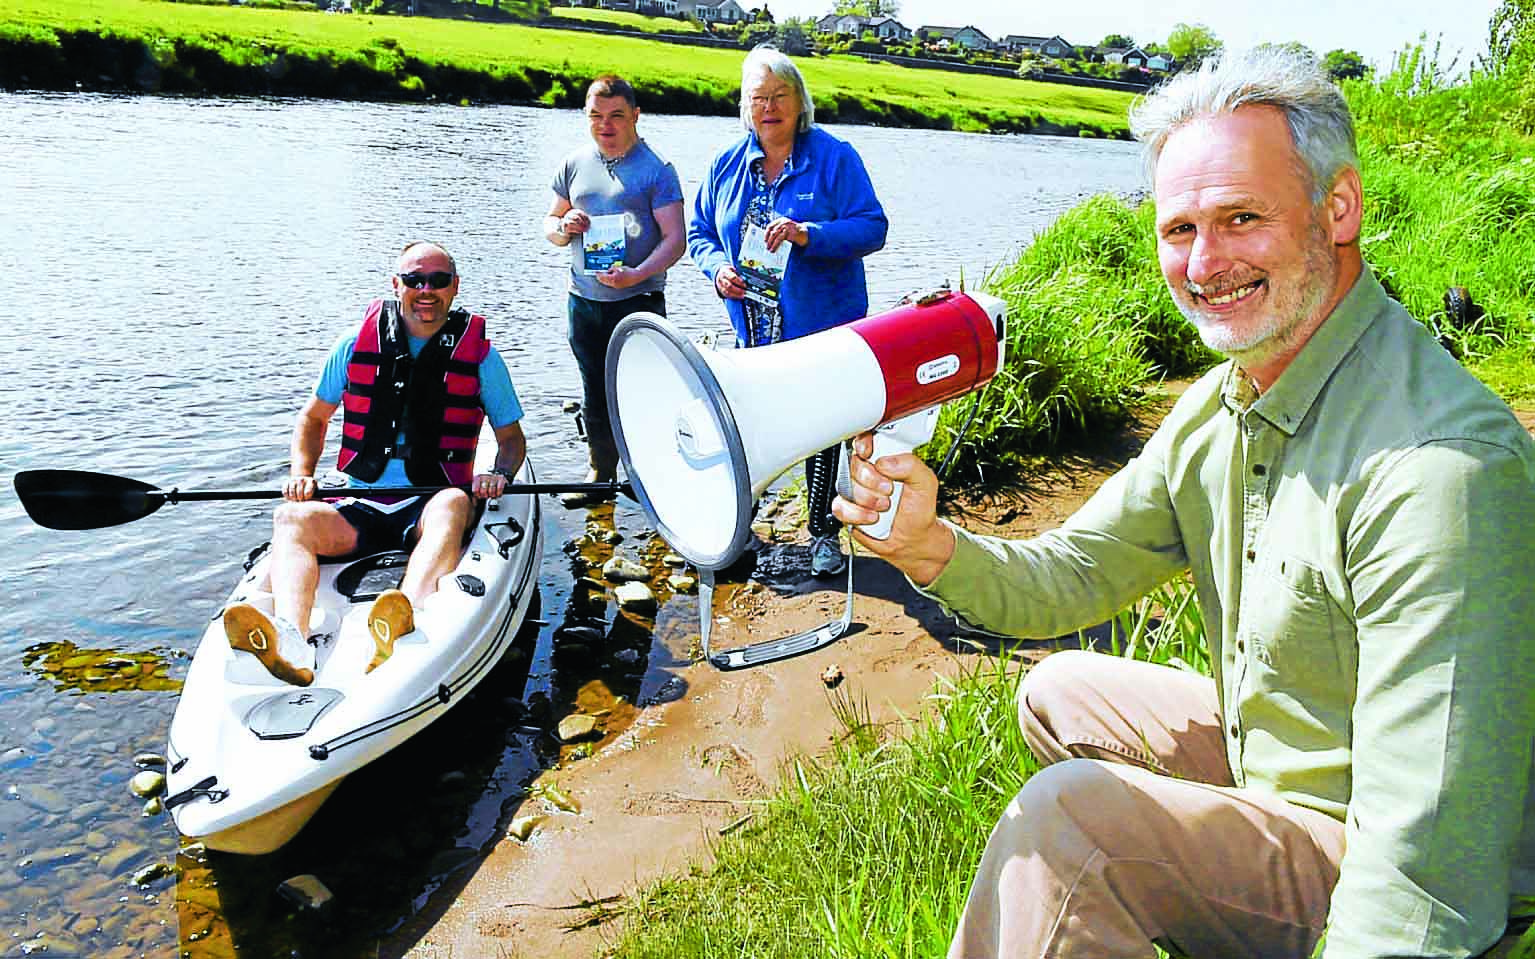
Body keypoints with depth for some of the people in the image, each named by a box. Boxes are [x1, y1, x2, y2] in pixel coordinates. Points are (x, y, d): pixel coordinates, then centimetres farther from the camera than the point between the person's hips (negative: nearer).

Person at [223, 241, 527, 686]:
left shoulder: (478, 354, 4)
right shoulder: (357, 344, 8)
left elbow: (512, 437, 13)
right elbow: (313, 419, 20)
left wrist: (499, 474, -9)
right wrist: (301, 474, 3)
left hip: (431, 507, -2)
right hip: (360, 507, 3)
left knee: (453, 503, -37)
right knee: (291, 519, -26)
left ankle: (407, 618, -64)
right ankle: (291, 640, -52)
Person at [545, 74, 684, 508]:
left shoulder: (656, 170, -5)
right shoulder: (574, 165, 10)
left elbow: (674, 239, -11)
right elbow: (550, 225, 18)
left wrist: (637, 274, -26)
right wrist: (563, 227, -7)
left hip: (639, 301, -5)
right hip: (584, 301, 5)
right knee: (596, 394, 13)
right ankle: (601, 475, 27)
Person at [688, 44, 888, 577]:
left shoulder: (834, 158, -7)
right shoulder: (728, 164, 6)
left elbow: (872, 228, -12)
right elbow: (700, 232, 14)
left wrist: (808, 234, -26)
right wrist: (717, 268, -8)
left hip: (822, 325, -3)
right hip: (752, 327, 3)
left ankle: (823, 529, 24)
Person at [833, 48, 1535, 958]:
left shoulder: (1438, 465, -32)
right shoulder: (1223, 404, -3)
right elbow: (1068, 576, -1)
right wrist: (929, 545, -19)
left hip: (1369, 879, -8)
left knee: (1066, 816, -25)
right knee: (1058, 693, 17)